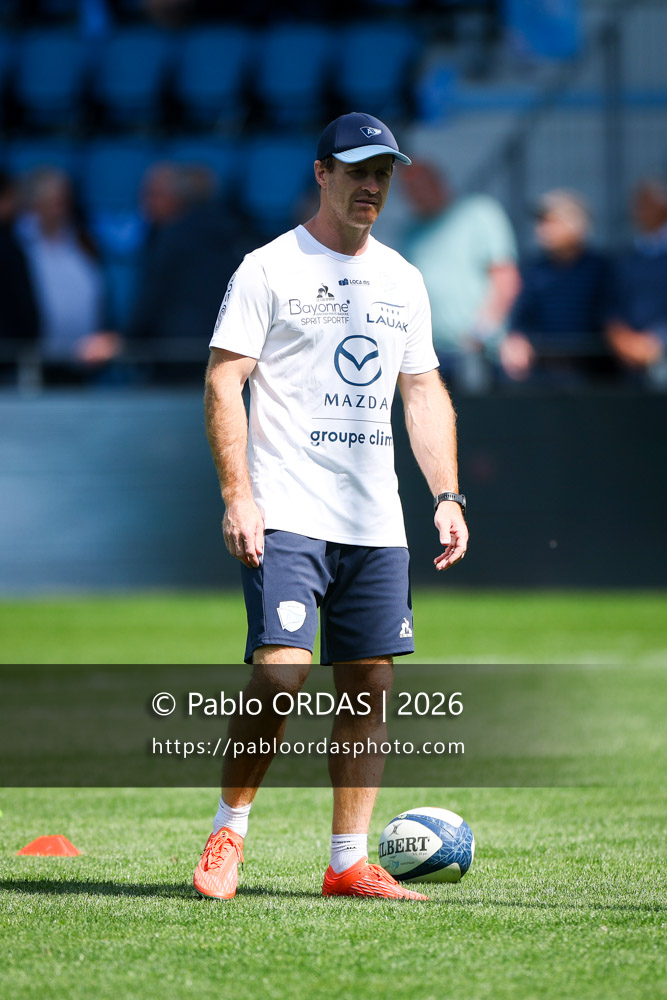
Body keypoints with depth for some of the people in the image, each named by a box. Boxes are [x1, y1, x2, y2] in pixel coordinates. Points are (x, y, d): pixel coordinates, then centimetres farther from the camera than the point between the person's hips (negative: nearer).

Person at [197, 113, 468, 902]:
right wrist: (238, 494, -16)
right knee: (279, 677, -16)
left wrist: (447, 495, 9)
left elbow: (424, 392, 19)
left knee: (368, 689, 3)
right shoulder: (270, 268, -2)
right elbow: (223, 380, -6)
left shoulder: (402, 281, 15)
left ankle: (349, 862, 8)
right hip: (286, 519, -6)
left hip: (376, 525, 6)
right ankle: (228, 832, 1)